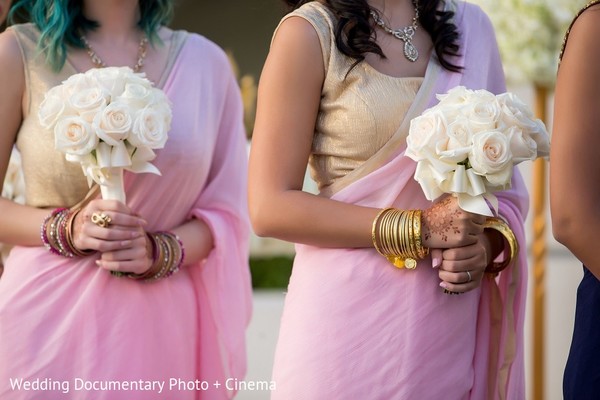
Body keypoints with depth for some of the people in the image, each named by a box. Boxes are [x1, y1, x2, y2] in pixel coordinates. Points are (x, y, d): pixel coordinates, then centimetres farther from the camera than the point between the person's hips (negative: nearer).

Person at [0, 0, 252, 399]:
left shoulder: (205, 60, 6)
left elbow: (226, 213, 5)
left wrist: (161, 251, -14)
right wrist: (64, 228, -18)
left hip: (163, 320, 2)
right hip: (48, 316, -2)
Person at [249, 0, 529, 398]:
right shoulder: (309, 32, -7)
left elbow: (508, 186, 12)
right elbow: (270, 207, -12)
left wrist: (489, 243, -9)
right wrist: (419, 230, -17)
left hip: (456, 320, 4)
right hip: (349, 316, -4)